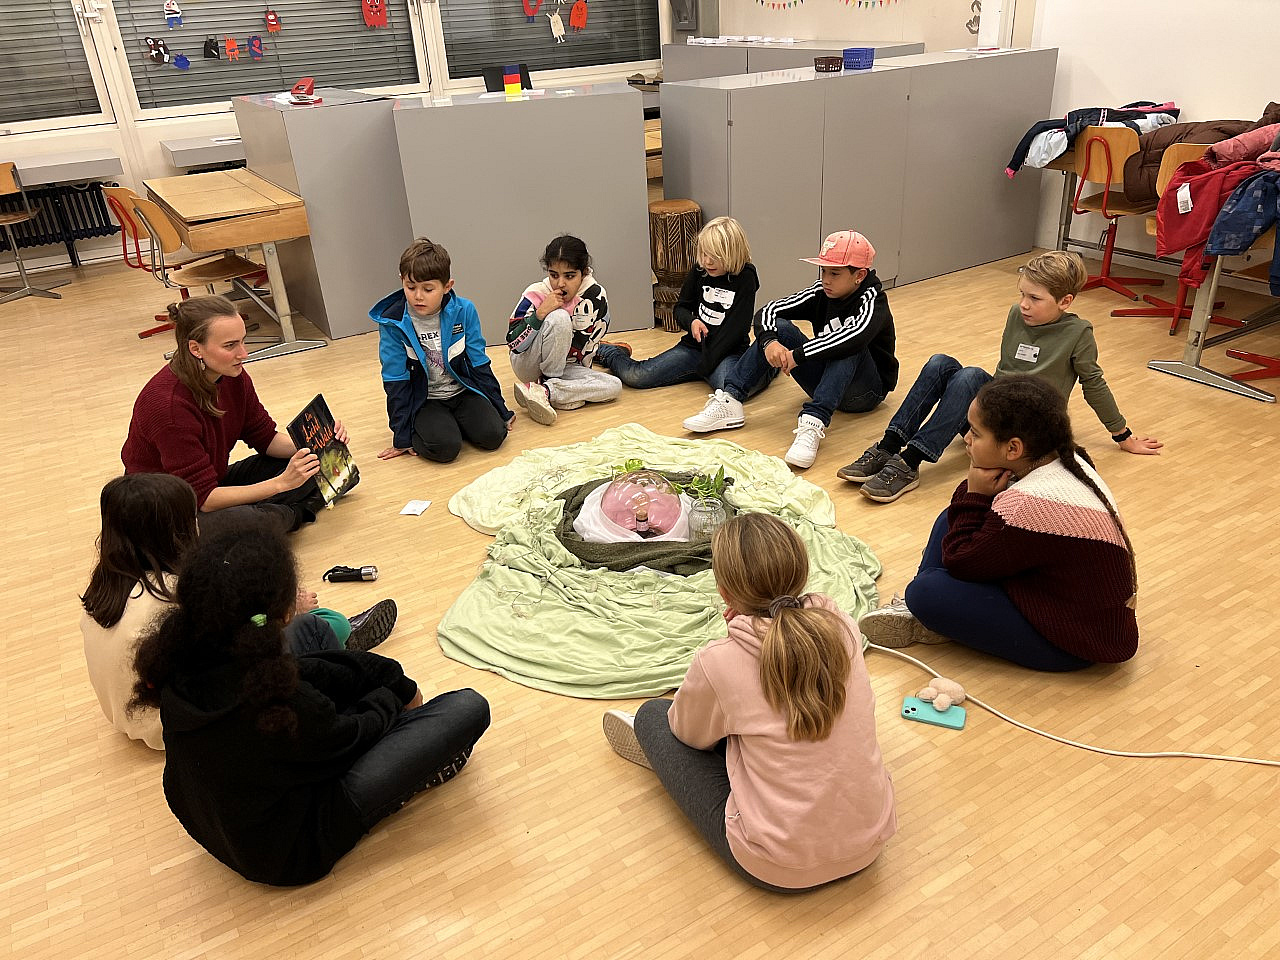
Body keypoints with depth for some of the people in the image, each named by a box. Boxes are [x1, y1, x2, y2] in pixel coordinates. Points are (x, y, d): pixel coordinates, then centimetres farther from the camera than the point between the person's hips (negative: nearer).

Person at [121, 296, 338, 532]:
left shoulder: (232, 376, -10)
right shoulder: (167, 405, -31)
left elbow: (265, 438, 3)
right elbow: (204, 499, -29)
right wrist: (282, 482, -34)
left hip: (215, 482, 7)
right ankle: (291, 513, -5)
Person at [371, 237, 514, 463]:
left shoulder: (464, 311, -9)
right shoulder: (392, 322, -13)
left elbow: (479, 364, 1)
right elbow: (395, 380, -7)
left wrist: (501, 411, 5)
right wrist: (402, 436, -5)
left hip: (463, 391, 3)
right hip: (424, 400, -2)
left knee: (492, 435, -20)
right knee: (445, 447, -28)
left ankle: (452, 421, 8)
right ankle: (420, 429, 6)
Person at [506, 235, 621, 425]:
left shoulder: (595, 297, -14)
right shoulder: (536, 294, -18)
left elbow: (588, 346, -5)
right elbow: (514, 343, -22)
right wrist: (540, 314, -33)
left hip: (563, 367, 4)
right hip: (527, 366, -3)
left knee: (614, 386, -22)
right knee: (559, 318, -31)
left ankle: (544, 391, -27)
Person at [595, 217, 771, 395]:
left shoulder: (745, 278, -10)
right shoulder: (699, 271, 3)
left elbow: (738, 327, -14)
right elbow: (680, 308, 14)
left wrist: (707, 363, -19)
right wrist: (691, 321, -12)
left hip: (728, 351, -4)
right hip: (694, 346, 4)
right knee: (635, 376, -12)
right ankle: (609, 352, 23)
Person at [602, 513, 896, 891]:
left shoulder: (718, 663, -22)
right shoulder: (842, 626, -10)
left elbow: (688, 731, 1)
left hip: (780, 869, -5)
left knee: (653, 715, 11)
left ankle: (654, 746, 43)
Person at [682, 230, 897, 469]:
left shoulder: (873, 301, -18)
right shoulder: (821, 293, -2)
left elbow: (857, 335, -41)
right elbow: (768, 311, -10)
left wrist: (797, 355, -42)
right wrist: (769, 341, -33)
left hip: (864, 392, -5)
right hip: (825, 383, 5)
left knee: (849, 347, -35)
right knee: (779, 328, -14)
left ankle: (813, 422, -47)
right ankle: (729, 400, -23)